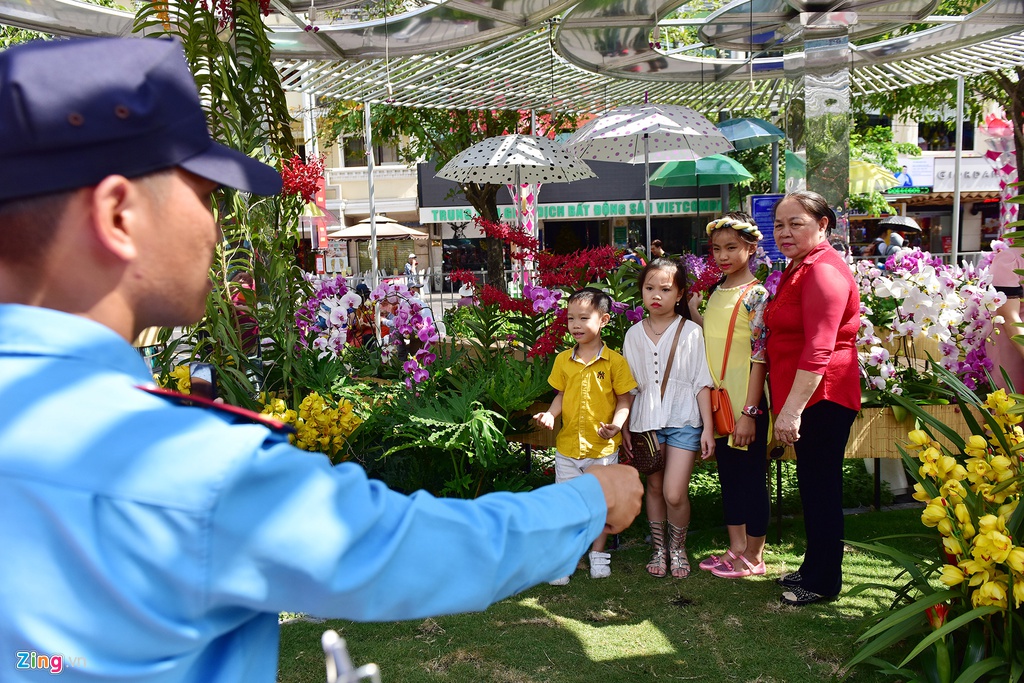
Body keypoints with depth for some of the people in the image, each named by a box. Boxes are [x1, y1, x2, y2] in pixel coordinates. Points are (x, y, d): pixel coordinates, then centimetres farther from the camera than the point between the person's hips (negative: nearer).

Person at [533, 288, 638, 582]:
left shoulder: (614, 361, -9)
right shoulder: (563, 360, 2)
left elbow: (624, 399, -5)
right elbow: (561, 395, 10)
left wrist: (616, 425, -21)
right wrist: (550, 414, -9)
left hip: (602, 447, -2)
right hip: (567, 446, 2)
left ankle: (598, 554, 30)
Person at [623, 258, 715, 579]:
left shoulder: (691, 332, -2)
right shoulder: (634, 335, 6)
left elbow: (702, 383, -1)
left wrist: (708, 427, -4)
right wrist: (624, 427, 9)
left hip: (683, 420, -3)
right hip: (646, 420, 3)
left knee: (674, 494, -8)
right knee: (654, 487, 11)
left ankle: (678, 546, 17)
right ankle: (658, 548, 28)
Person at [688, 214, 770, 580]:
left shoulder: (755, 295, -12)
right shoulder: (715, 292, 10)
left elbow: (760, 357, -16)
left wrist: (749, 411, -19)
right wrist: (692, 309, 5)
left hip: (745, 403, -7)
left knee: (750, 477, 4)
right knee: (728, 475, 15)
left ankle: (754, 556, 17)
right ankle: (736, 547, 28)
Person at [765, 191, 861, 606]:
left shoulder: (823, 270, -16)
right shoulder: (798, 268, 17)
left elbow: (819, 349, -24)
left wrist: (792, 409, -26)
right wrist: (788, 406, 21)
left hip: (821, 396, -10)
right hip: (805, 397, 10)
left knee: (820, 486, 0)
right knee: (811, 484, 18)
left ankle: (823, 581, 12)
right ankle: (813, 567, 30)